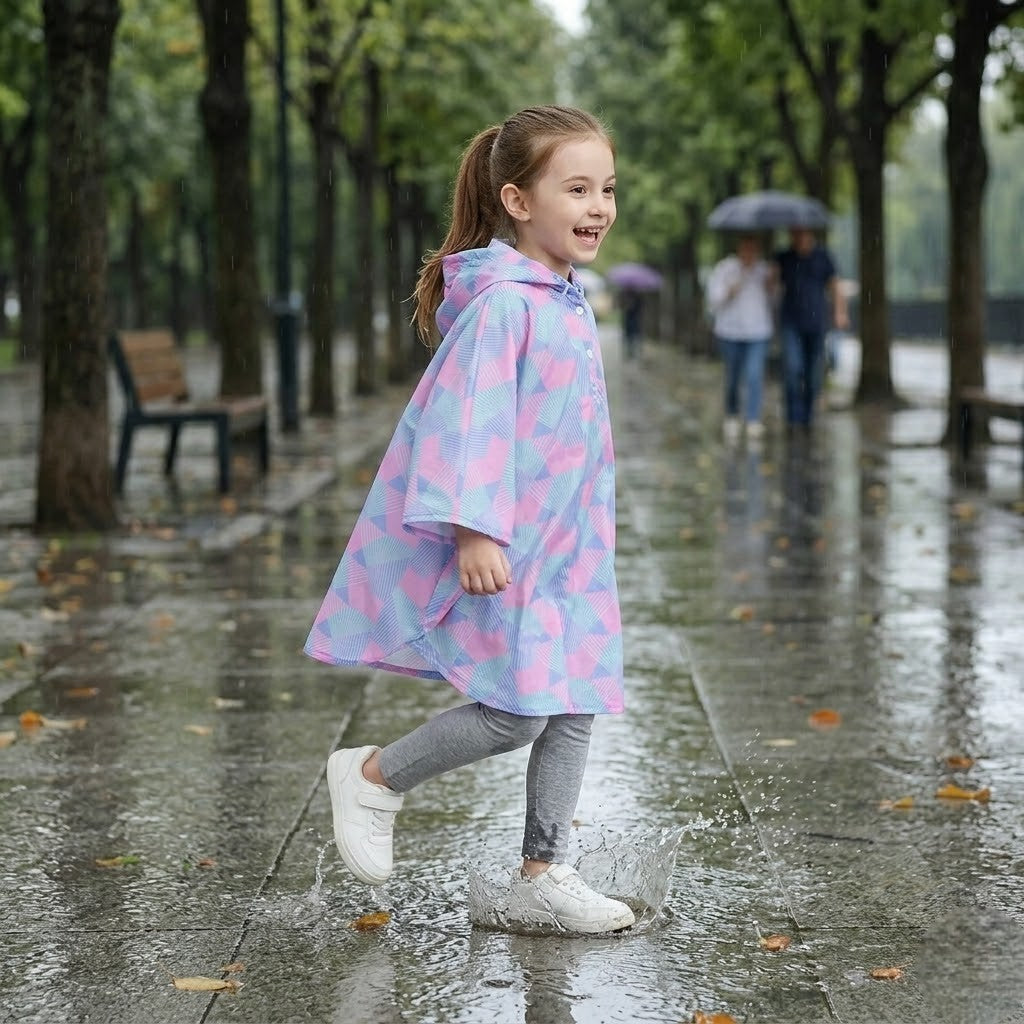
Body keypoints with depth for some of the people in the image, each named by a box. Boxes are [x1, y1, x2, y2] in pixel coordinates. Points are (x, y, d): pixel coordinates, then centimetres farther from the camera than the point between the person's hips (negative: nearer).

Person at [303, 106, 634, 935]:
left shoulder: (568, 303, 12)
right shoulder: (501, 303, -17)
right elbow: (467, 417, -23)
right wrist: (474, 530, -28)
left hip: (560, 548, 9)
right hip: (493, 550, -9)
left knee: (575, 710, 8)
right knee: (514, 712, -11)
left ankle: (544, 875, 18)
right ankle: (374, 777, 12)